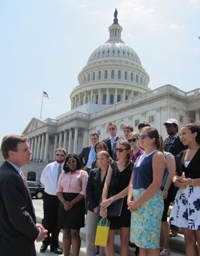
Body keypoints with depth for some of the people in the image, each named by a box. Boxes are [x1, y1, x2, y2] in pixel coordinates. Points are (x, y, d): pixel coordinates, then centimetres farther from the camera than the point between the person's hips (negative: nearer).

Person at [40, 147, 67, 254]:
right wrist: (51, 187, 11)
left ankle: (54, 245, 24)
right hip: (49, 197, 1)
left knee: (58, 222, 8)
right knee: (47, 221, 4)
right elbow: (43, 180, 15)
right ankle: (45, 242, 29)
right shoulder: (49, 167, 1)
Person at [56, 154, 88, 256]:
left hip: (77, 203, -4)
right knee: (65, 232, 7)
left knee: (74, 233, -3)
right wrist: (64, 202, -9)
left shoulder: (83, 173, 1)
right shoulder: (63, 174, 14)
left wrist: (72, 203, -12)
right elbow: (59, 190, 8)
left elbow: (84, 191, -6)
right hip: (64, 203, 4)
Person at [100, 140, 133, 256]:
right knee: (108, 239, 2)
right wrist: (104, 203, -11)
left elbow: (130, 187, -12)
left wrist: (111, 200, -17)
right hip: (110, 204, 3)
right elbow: (106, 185, 5)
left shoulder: (133, 166, -1)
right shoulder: (113, 165, 12)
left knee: (124, 240, 6)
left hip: (125, 204, -3)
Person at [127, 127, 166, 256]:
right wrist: (130, 199, 0)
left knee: (151, 242, -1)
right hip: (136, 201, 8)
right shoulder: (140, 157, 16)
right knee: (141, 242, 13)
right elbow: (132, 181, 16)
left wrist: (138, 202, -16)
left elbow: (157, 183, -17)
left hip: (151, 200, -7)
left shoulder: (157, 155, -8)